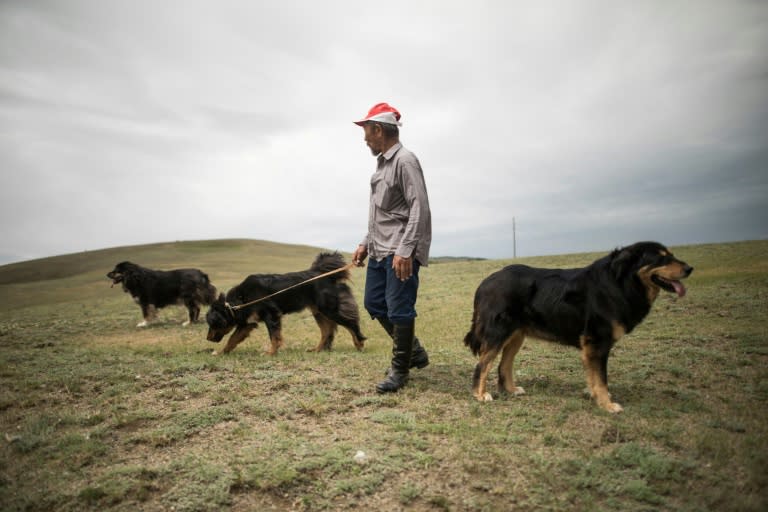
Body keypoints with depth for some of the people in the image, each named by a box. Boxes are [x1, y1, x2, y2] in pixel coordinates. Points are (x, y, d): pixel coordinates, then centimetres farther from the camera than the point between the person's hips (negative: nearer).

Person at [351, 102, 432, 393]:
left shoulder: (405, 161, -11)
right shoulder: (382, 163, 17)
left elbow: (419, 209, -19)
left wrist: (405, 250, -25)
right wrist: (366, 243, 20)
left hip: (400, 252, -10)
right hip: (380, 250, 10)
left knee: (399, 310, -4)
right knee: (374, 304, 13)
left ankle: (400, 370, 12)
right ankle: (414, 352, 28)